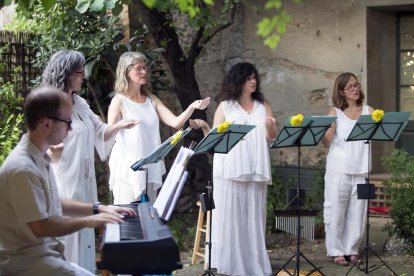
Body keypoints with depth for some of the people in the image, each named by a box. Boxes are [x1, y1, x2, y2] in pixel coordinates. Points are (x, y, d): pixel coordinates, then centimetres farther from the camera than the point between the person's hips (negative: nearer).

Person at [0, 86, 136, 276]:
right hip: (26, 261, -10)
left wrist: (98, 208, 15)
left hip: (44, 253, 10)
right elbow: (40, 226, -23)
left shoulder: (39, 158, 10)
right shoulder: (23, 168, -22)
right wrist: (87, 221, -12)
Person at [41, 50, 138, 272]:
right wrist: (53, 152, -37)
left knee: (83, 239, 11)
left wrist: (118, 126, 0)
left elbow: (100, 134, 19)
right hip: (63, 185, -8)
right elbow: (45, 153, -14)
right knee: (66, 240, -7)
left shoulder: (80, 104, 12)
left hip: (84, 183, 8)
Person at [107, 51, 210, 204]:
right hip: (128, 170, -6)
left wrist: (192, 107, -15)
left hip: (151, 168, 6)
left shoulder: (152, 100, 11)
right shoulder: (119, 101, -4)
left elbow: (175, 122, 2)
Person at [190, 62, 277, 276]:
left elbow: (272, 139, 8)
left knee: (253, 217, 2)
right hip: (230, 170, -2)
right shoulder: (225, 106, 8)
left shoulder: (263, 106, 14)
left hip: (255, 170, 2)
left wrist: (271, 128, -13)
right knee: (230, 216, -4)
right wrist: (204, 127, -13)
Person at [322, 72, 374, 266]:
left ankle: (352, 249, 13)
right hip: (339, 170, -2)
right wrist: (330, 125, -22)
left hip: (361, 170, 2)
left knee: (357, 212, 3)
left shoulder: (368, 111, 9)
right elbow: (326, 141, -4)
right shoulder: (335, 112, 3)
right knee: (336, 210, -1)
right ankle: (337, 250, 7)